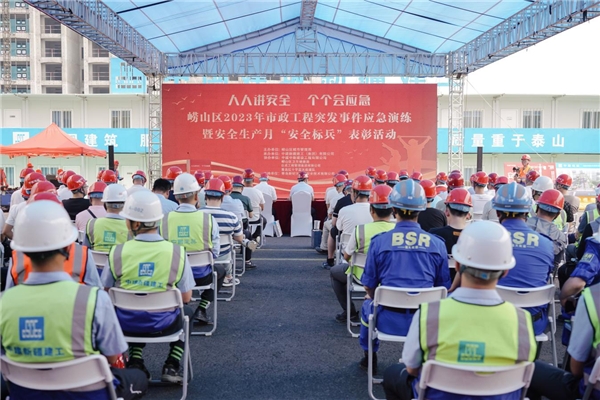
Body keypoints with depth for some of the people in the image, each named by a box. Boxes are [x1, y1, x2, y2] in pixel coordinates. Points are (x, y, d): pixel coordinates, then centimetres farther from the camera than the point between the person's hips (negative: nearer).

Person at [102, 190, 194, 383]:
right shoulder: (177, 252, -15)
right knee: (186, 312, 31)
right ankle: (171, 366, 19)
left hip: (126, 323, 2)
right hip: (162, 323, -2)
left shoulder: (117, 252, -12)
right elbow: (186, 297, -6)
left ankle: (135, 361, 22)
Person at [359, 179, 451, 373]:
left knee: (368, 305, 33)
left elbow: (369, 287, 3)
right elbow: (443, 288, 5)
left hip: (388, 320, -1)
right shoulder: (437, 244, -3)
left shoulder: (379, 241, -6)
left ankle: (370, 357, 47)